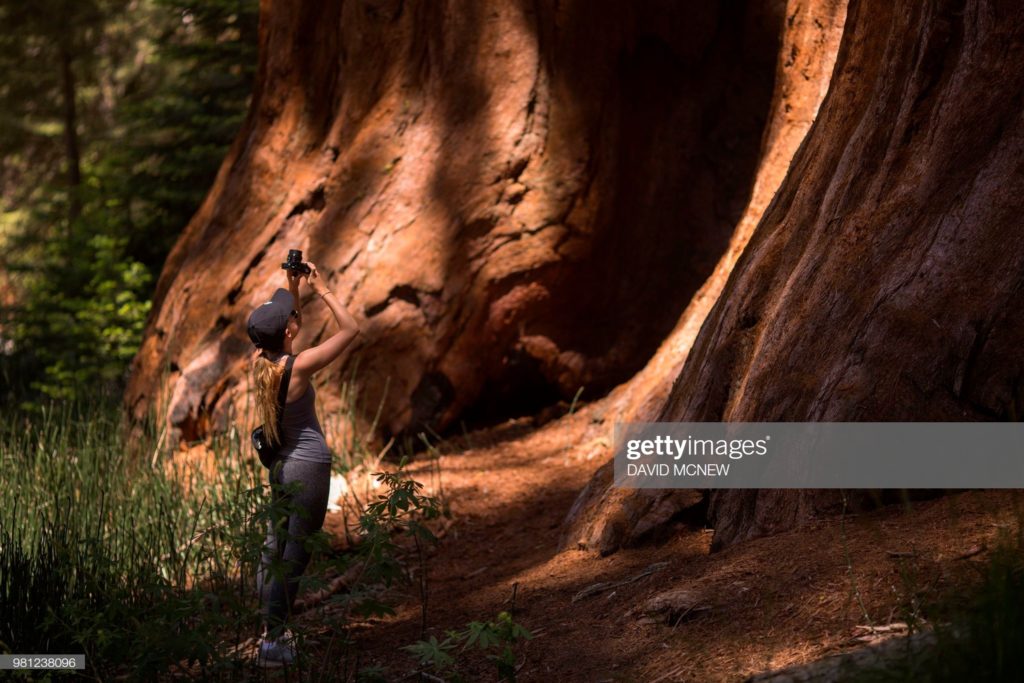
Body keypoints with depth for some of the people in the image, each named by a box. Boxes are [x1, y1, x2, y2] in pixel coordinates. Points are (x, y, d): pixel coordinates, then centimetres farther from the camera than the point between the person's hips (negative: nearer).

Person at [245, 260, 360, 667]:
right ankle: (274, 641, -1)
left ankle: (270, 632, 22)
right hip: (308, 466, -8)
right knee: (296, 556, -2)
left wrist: (294, 289, 10)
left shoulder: (260, 361, -2)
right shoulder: (298, 367, -21)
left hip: (281, 465, 8)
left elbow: (286, 328, 20)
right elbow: (351, 329, -15)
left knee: (274, 550, 15)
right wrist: (321, 289, -11)